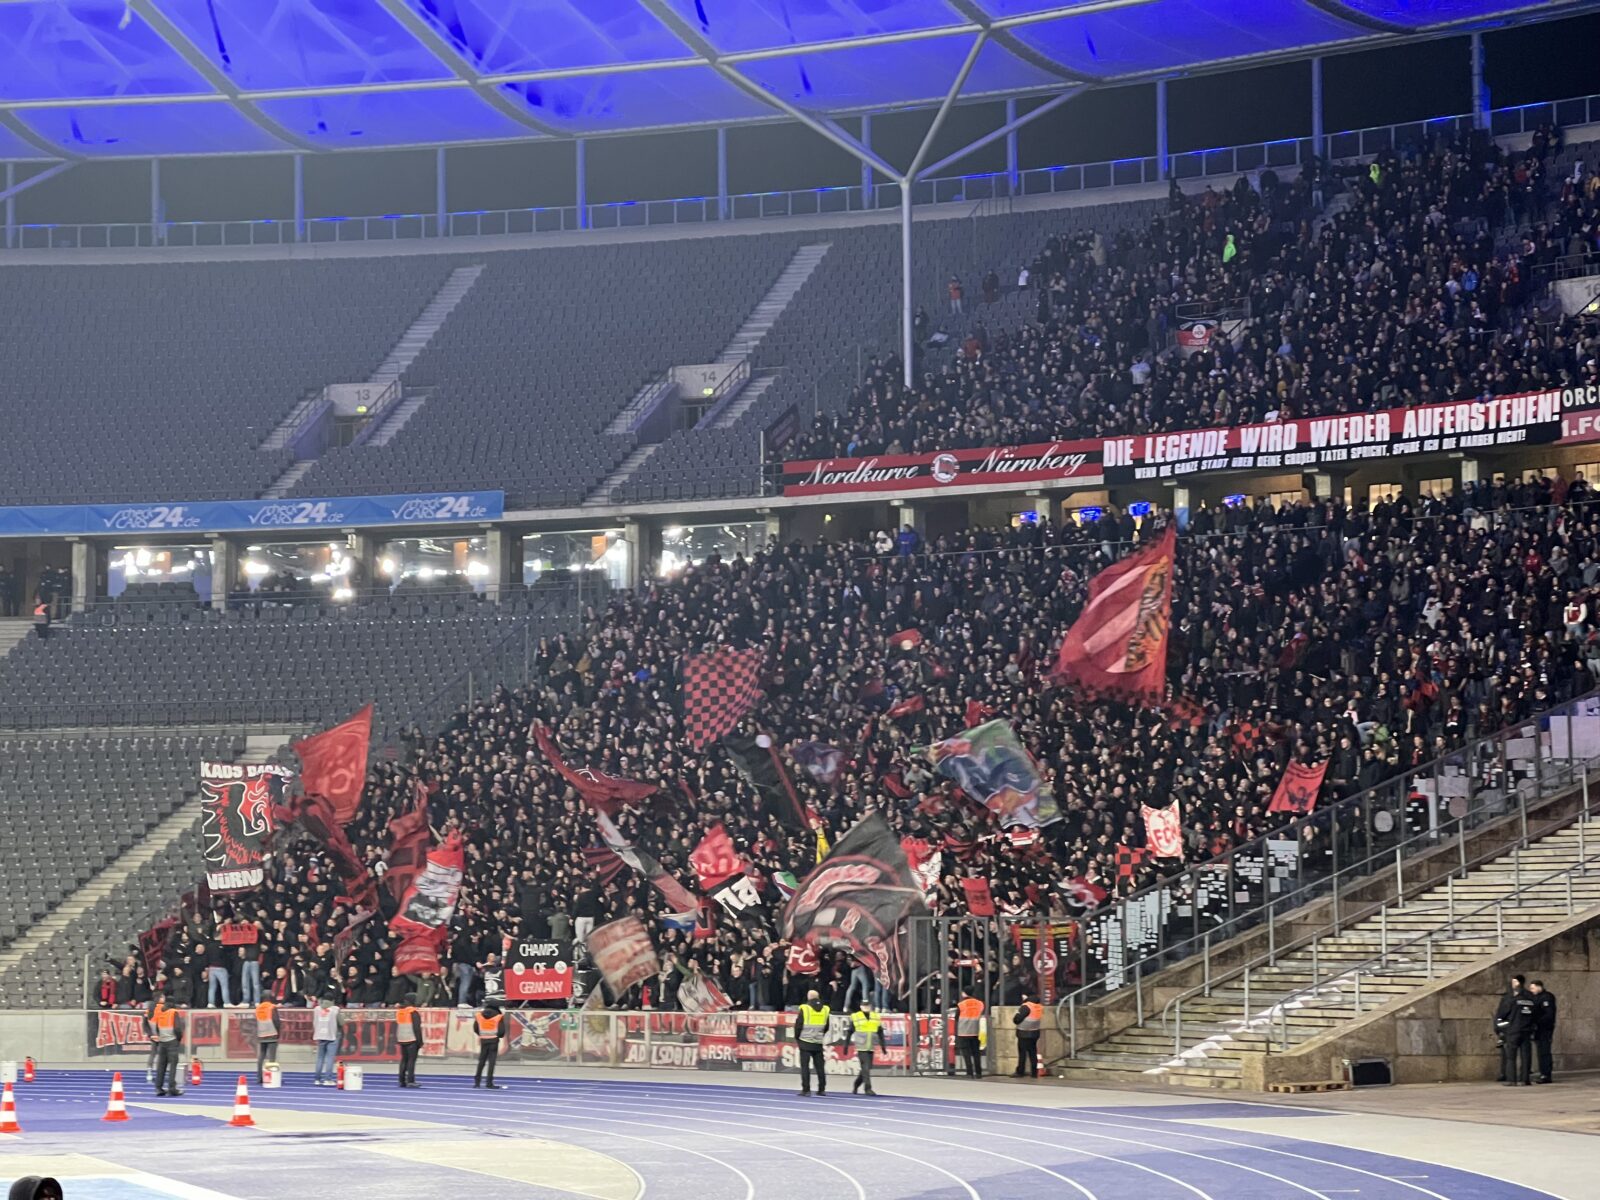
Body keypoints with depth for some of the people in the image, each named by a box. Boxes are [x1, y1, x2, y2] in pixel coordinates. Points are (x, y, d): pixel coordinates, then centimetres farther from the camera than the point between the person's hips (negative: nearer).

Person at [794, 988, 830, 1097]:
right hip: (818, 1043, 4)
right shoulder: (825, 1010, 5)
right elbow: (826, 1027, 13)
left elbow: (798, 1025, -6)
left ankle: (806, 1089, -4)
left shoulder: (804, 1009, -9)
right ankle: (822, 1089, 11)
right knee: (820, 1067, 10)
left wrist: (797, 1038, 8)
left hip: (805, 1043, -4)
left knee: (805, 1066, 0)